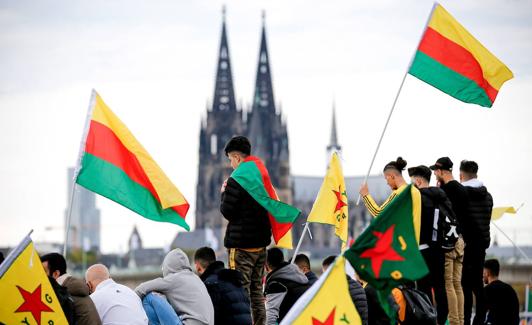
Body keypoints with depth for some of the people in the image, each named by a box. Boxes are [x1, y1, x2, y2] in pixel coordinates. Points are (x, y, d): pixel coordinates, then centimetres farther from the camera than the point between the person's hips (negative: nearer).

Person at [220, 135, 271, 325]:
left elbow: (227, 212, -12)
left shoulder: (236, 181, -14)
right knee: (257, 290, 14)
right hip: (261, 242, 7)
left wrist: (223, 194, 4)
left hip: (241, 244, -7)